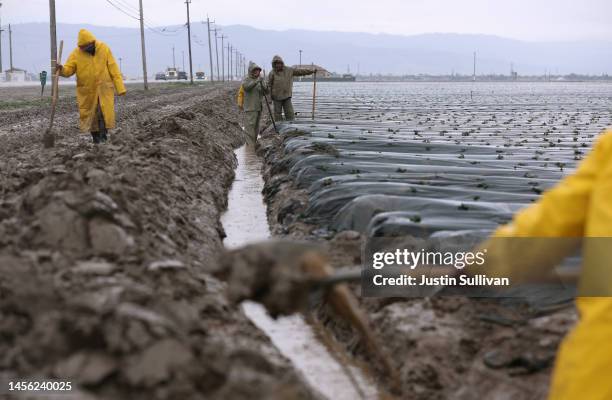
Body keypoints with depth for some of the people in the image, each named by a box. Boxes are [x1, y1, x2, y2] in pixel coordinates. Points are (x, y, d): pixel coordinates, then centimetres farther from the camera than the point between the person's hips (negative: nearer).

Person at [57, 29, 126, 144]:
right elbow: (68, 70, -6)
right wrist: (61, 69, -30)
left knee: (104, 113, -13)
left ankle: (103, 136, -4)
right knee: (90, 115, 5)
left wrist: (120, 87, -9)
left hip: (104, 89, -1)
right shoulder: (76, 54, -4)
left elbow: (113, 69, -5)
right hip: (87, 91, 1)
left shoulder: (104, 49, -5)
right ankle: (96, 139, 18)